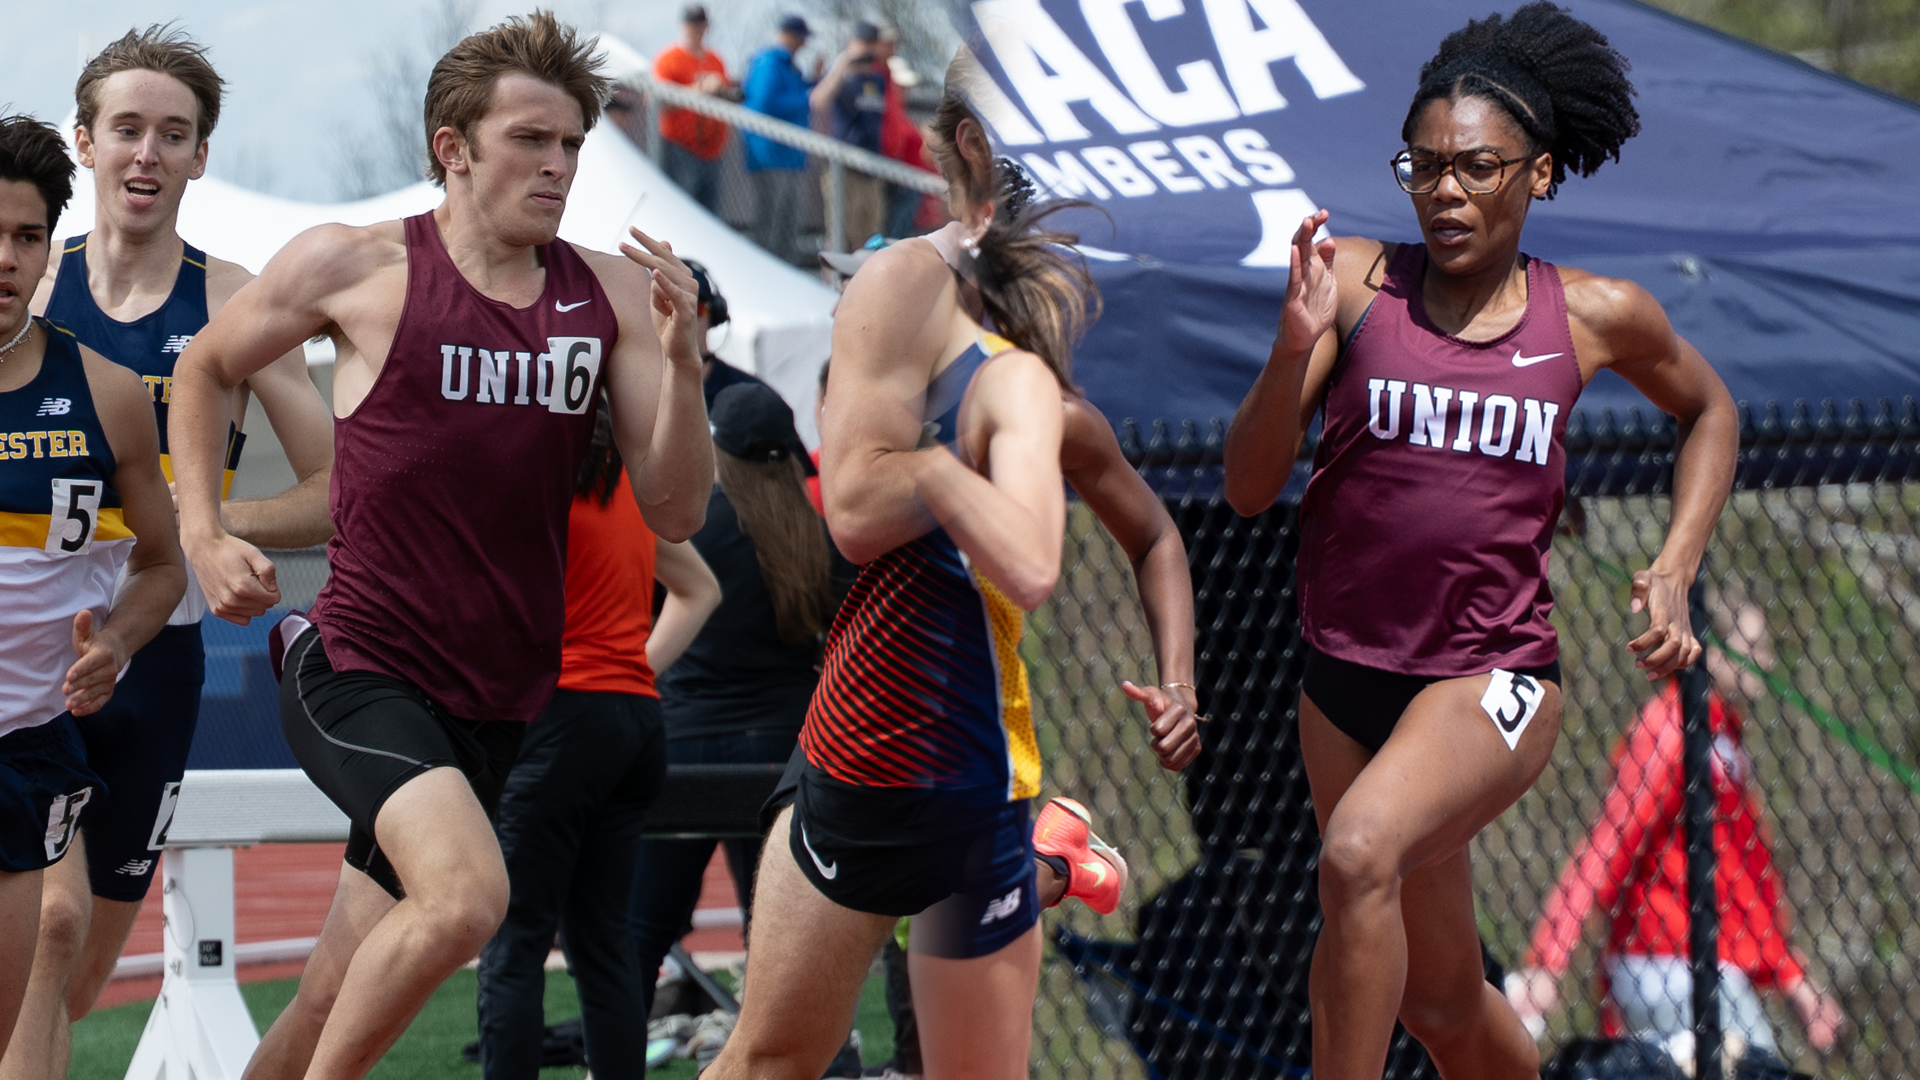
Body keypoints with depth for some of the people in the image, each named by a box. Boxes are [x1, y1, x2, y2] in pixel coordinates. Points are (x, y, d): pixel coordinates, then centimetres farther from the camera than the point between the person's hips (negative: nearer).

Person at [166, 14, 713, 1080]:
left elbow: (674, 513, 2)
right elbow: (204, 367, 12)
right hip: (359, 664, -5)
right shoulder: (356, 267, -6)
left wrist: (682, 362, -13)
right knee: (466, 896, -30)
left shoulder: (611, 294, 4)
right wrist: (203, 538, 2)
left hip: (496, 703, 5)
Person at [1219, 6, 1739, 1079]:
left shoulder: (1598, 316, -1)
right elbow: (1250, 487, -5)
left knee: (1360, 854, -33)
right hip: (1345, 675, 3)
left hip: (1495, 678, -3)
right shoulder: (1356, 282, -2)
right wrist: (1295, 348, -21)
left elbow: (1710, 410, 21)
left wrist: (1677, 567, 7)